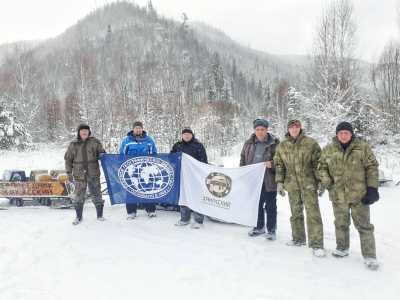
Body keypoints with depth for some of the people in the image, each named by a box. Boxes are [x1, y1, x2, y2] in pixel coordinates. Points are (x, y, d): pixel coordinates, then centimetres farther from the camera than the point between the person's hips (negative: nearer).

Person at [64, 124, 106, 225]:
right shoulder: (73, 145, 4)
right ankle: (78, 217, 23)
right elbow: (68, 159, 11)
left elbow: (102, 153, 10)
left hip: (93, 174, -1)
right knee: (78, 197, 7)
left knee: (96, 195, 7)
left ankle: (100, 215, 22)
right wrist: (69, 172, 7)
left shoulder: (94, 142, 1)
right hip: (79, 175, 1)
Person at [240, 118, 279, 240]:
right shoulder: (249, 143, 7)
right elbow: (243, 159, 16)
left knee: (270, 206, 6)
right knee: (257, 204, 16)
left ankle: (271, 230, 18)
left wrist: (272, 164, -22)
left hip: (269, 181, -4)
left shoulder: (274, 143, -7)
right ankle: (259, 227, 32)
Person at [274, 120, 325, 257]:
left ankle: (316, 244, -1)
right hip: (292, 184, 4)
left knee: (313, 213, -6)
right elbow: (279, 165, 10)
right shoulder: (282, 146, 6)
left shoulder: (311, 143, -4)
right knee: (295, 213, 14)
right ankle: (298, 238, 29)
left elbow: (318, 163, -4)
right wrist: (279, 182, 5)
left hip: (308, 183, -4)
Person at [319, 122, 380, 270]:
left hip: (359, 194, -2)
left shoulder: (363, 147, -5)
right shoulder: (328, 149, 1)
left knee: (363, 225, 3)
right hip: (338, 194, 3)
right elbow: (322, 166, 11)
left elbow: (372, 168, -4)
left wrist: (372, 188, -9)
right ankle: (342, 248, 36)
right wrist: (326, 182, -5)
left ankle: (369, 256, 13)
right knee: (341, 223, 17)